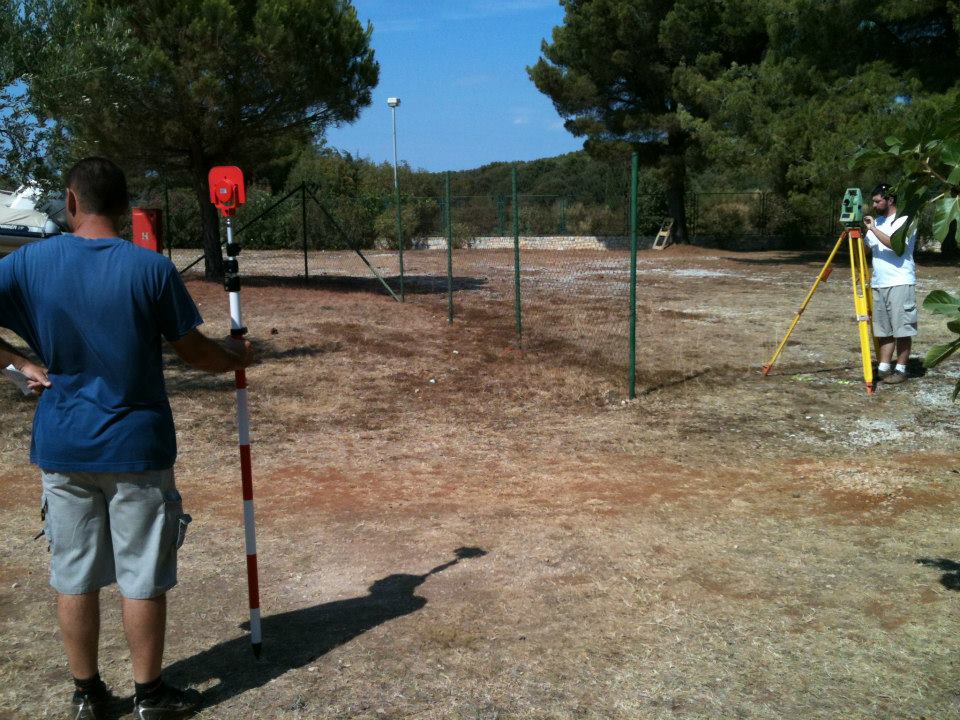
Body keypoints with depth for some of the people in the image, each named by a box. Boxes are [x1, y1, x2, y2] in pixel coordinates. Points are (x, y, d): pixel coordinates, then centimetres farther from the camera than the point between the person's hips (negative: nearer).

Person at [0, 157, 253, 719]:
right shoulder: (151, 268, -11)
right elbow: (194, 352, -3)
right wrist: (237, 357, 15)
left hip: (62, 446, 3)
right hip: (136, 446, -3)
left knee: (74, 575, 15)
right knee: (143, 578, 9)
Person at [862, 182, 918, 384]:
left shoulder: (905, 220, -5)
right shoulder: (877, 221, 17)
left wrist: (873, 229, -20)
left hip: (900, 283, -7)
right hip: (878, 284, 7)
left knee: (902, 329, -3)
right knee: (883, 329, 8)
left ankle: (901, 369, 2)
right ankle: (884, 367, 12)